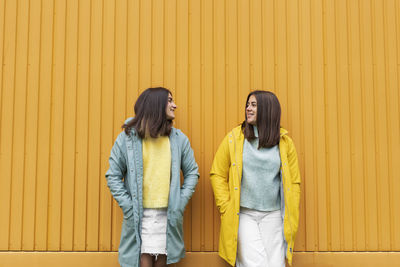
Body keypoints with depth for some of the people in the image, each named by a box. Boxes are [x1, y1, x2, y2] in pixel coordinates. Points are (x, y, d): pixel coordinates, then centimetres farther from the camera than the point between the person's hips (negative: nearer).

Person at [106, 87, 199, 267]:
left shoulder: (179, 139, 8)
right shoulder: (127, 138, 0)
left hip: (168, 215, 3)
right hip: (139, 216, -2)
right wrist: (128, 206, -7)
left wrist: (180, 203, 2)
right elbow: (113, 176, 3)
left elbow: (192, 172, 13)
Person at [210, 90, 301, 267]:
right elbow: (217, 175, 5)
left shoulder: (285, 143, 4)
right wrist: (226, 209, -4)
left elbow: (294, 182, 8)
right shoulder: (233, 138, 1)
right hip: (243, 215, -2)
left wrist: (291, 221, 3)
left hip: (273, 216, 2)